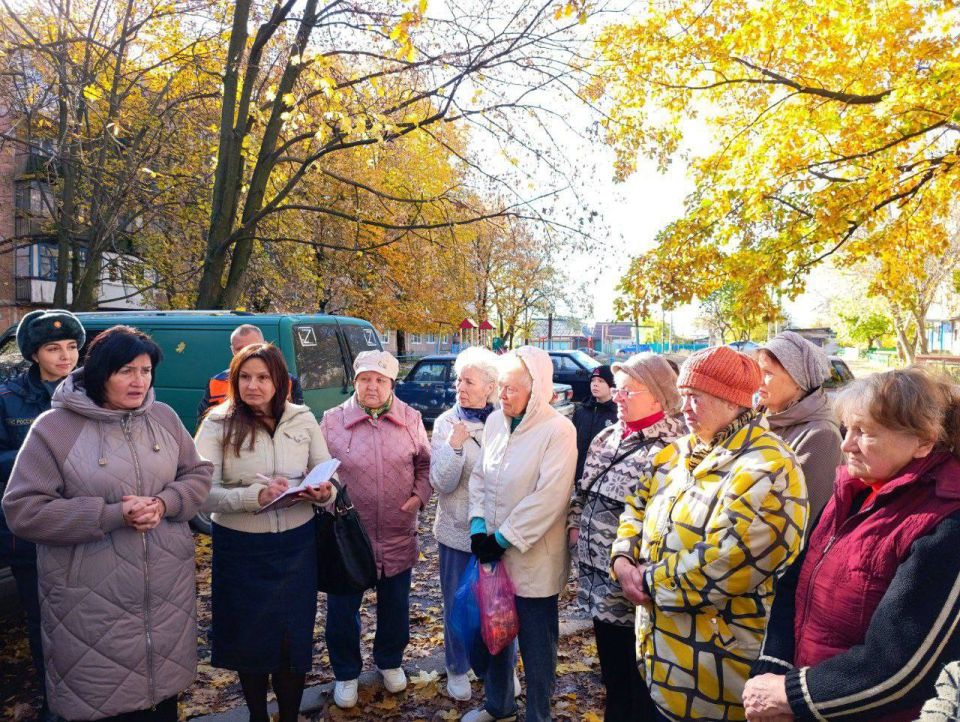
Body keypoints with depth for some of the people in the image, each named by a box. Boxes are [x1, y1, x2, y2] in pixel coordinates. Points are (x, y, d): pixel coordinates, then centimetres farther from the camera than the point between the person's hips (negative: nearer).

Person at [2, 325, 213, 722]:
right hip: (94, 601, -4)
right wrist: (114, 515, -21)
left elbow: (199, 474, 7)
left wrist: (164, 504, -14)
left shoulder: (164, 417, 1)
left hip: (168, 588, 4)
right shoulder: (55, 428, -11)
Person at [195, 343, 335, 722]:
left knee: (294, 638, 10)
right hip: (239, 549, -1)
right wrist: (254, 496, -30)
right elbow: (202, 493, -15)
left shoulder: (303, 420, -1)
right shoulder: (217, 425, -8)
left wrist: (324, 493, -19)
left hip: (295, 546, 1)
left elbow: (328, 477, 4)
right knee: (249, 637, 15)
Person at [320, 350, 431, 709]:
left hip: (397, 535, 2)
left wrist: (419, 495, -4)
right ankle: (346, 674, 34)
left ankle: (390, 662, 44)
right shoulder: (333, 420, -6)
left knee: (395, 605, 18)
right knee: (342, 608, 10)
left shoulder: (410, 419, -1)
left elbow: (425, 462, 10)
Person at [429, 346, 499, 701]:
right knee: (458, 604, 14)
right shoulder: (446, 422, -8)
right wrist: (454, 446, -26)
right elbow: (441, 483, -12)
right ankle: (458, 669, 37)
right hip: (458, 531, 0)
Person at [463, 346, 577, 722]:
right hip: (492, 550, 6)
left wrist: (502, 538, -18)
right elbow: (479, 477, 7)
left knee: (536, 644, 10)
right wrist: (479, 526, -7)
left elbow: (548, 498, -22)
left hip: (534, 559, -6)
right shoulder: (495, 421, 2)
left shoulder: (558, 430, -18)